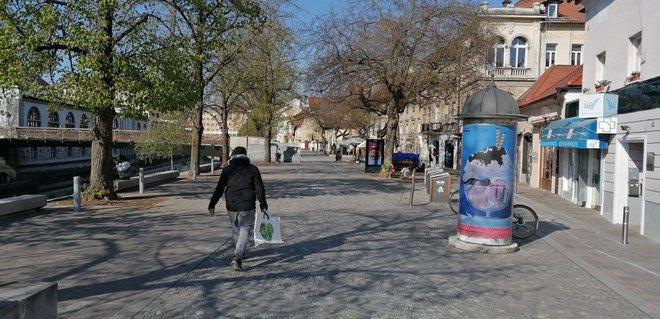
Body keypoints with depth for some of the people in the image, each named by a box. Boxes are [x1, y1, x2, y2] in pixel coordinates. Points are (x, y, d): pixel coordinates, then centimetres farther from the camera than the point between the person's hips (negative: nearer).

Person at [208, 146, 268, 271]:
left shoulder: (227, 170, 3)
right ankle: (237, 256, -18)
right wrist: (263, 205, 10)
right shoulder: (253, 169, 0)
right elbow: (259, 189, 0)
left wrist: (212, 205, 9)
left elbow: (219, 189, 3)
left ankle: (239, 253, 35)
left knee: (235, 230, 20)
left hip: (231, 207, 3)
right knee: (245, 231, -2)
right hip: (247, 207, -2)